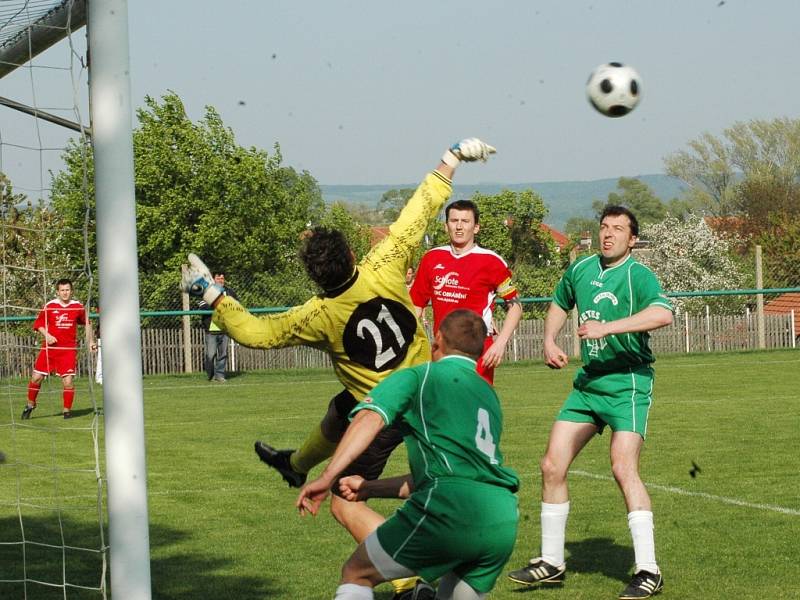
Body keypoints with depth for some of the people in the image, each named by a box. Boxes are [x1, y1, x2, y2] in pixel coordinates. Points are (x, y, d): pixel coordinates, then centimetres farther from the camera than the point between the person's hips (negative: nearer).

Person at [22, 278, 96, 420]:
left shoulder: (78, 307, 2)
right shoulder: (50, 306, -2)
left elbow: (86, 323, 19)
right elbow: (38, 323, 7)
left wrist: (90, 341, 15)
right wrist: (46, 335, -10)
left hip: (68, 350, 0)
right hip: (49, 348, 0)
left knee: (68, 380, -9)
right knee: (36, 377, 0)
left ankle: (67, 410, 6)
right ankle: (30, 405, 21)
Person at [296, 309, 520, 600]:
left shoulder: (416, 377, 12)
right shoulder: (488, 394, 31)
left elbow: (370, 418, -8)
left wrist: (327, 477, -15)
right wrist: (370, 488, 36)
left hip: (451, 510, -6)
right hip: (504, 519, 6)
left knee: (356, 574, 10)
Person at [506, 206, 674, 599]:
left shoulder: (639, 276, -12)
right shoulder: (581, 269, 8)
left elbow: (663, 314, -33)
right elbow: (559, 304, 29)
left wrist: (607, 327, -36)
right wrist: (549, 340, 11)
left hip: (628, 382, -7)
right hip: (588, 381, 7)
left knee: (623, 467, -21)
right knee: (552, 465, 3)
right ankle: (552, 561, 17)